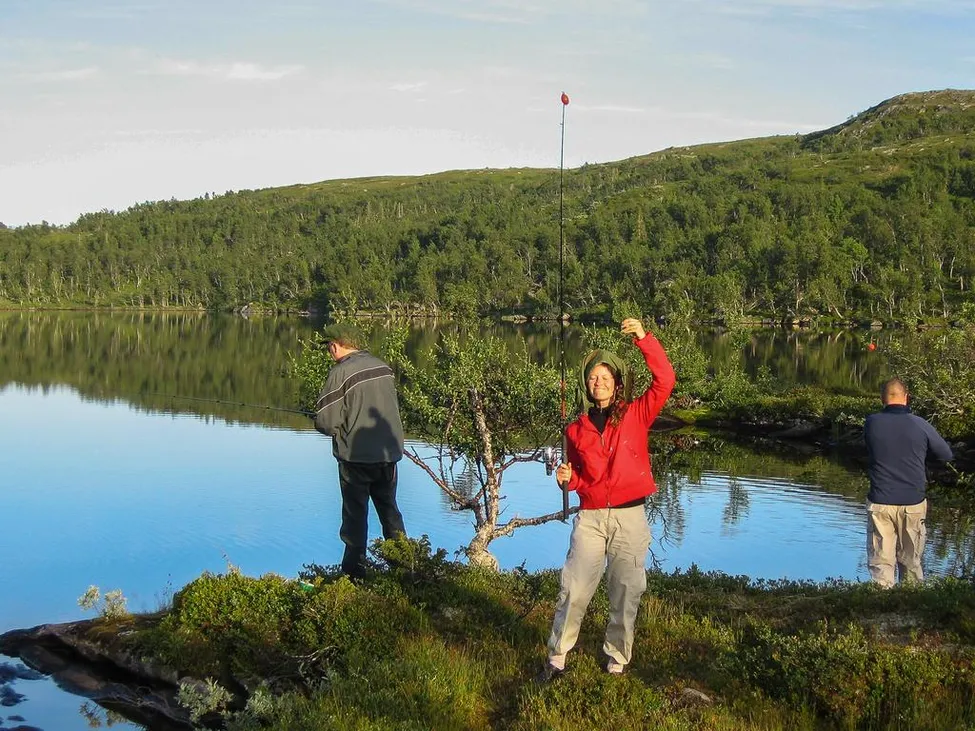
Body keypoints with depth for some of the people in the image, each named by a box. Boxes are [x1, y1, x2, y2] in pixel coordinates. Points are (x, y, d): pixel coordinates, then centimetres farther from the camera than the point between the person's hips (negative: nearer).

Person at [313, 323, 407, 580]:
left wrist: (319, 422, 8)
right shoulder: (383, 367, 5)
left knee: (355, 514, 5)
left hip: (356, 455, -6)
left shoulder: (341, 372, -15)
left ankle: (354, 571, 10)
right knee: (389, 510, 16)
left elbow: (327, 422, -15)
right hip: (389, 452, 6)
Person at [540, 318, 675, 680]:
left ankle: (616, 659, 22)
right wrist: (568, 478, -4)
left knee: (626, 593, 6)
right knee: (573, 590, -1)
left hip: (630, 517, -1)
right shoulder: (576, 429, 9)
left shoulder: (636, 415, 1)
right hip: (590, 517, 2)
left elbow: (664, 381, -14)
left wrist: (644, 338, -20)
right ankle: (556, 659, 11)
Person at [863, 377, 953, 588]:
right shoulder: (920, 425, -8)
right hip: (913, 503, 0)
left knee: (880, 562, 5)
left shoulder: (871, 423, -6)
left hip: (880, 503, 0)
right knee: (911, 561, 14)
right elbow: (947, 455, 5)